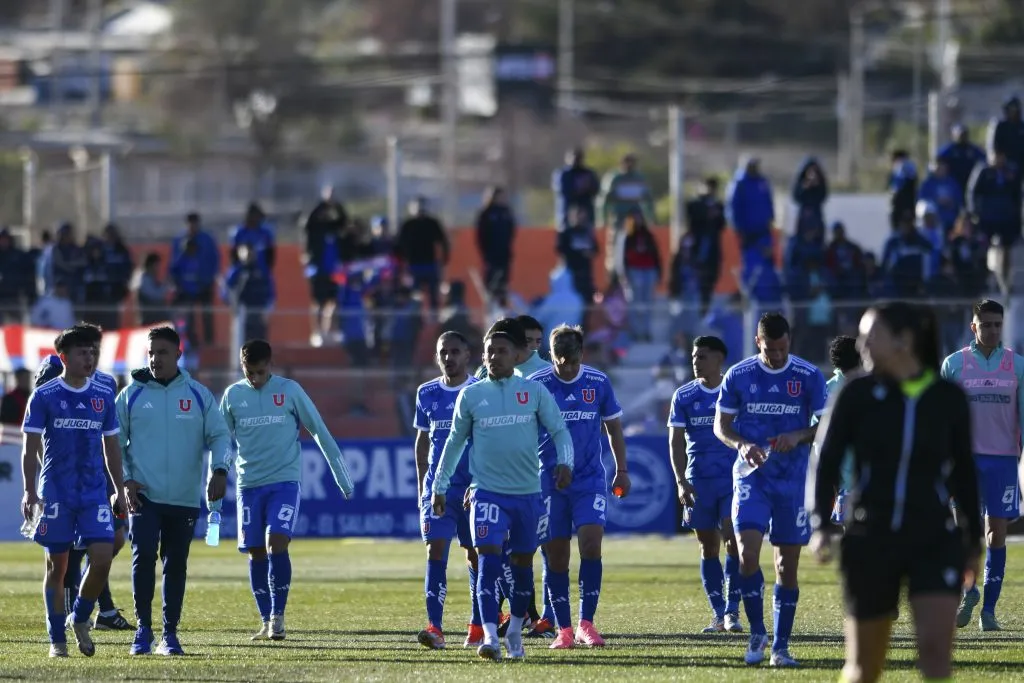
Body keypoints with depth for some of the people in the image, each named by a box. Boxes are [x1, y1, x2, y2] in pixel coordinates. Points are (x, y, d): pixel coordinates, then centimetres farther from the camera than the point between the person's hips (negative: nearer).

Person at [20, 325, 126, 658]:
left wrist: (119, 490, 12)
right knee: (57, 565, 2)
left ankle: (80, 620, 14)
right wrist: (30, 492, -12)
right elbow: (30, 447, -3)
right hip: (55, 493, -3)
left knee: (102, 558, -10)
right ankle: (57, 640, 11)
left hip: (95, 493, 3)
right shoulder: (44, 397, -3)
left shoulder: (104, 396, 8)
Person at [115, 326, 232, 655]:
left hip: (185, 499, 2)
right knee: (143, 554, -17)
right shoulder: (131, 395, 4)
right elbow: (114, 442, 7)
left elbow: (219, 436, 7)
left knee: (176, 564, 6)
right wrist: (124, 481, -5)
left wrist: (219, 470, -11)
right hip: (143, 495, -1)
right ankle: (143, 628, -5)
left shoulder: (199, 396, 6)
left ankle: (169, 634, 15)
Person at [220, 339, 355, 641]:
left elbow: (320, 432, 3)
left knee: (277, 543, -18)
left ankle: (278, 617, -10)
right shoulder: (233, 395, 4)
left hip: (285, 480, -3)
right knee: (256, 553, 3)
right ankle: (267, 621, 11)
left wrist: (341, 476, 4)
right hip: (249, 483, 3)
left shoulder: (289, 390, -2)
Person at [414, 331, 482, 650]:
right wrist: (421, 486, 13)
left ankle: (478, 625, 17)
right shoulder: (427, 394, 8)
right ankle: (434, 627, -17)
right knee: (435, 549, -11)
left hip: (476, 484, -2)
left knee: (475, 554, 5)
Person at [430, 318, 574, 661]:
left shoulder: (535, 392, 1)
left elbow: (559, 430, 5)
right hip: (488, 492, -1)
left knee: (523, 563, 11)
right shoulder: (471, 395, 3)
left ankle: (515, 634, 28)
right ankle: (490, 638, -21)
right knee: (488, 561, -15)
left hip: (527, 492, 1)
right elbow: (455, 442, 13)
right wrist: (439, 486, 14)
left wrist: (565, 462, -14)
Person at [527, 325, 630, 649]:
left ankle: (586, 623, -7)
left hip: (590, 479, 0)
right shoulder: (536, 385, -4)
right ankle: (564, 629, 9)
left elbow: (614, 427, 14)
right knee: (555, 556, 0)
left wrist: (622, 470, 13)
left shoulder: (598, 382, 1)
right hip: (549, 482, 0)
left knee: (591, 544, -15)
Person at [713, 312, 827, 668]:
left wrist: (799, 437, -18)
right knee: (747, 553, -17)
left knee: (787, 565, 2)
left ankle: (780, 646, 11)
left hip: (792, 481, 0)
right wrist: (742, 445, -15)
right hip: (752, 476, 0)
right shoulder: (738, 376, 1)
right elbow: (721, 425, 6)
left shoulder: (809, 377, -1)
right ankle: (757, 633, 1)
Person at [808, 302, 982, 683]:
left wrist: (974, 540, 14)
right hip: (871, 540, 0)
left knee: (935, 651, -15)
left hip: (934, 541, 0)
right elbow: (826, 462, -1)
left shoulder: (949, 398, 1)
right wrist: (821, 526, -14)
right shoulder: (858, 394, -2)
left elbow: (964, 473, 11)